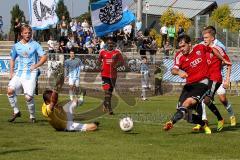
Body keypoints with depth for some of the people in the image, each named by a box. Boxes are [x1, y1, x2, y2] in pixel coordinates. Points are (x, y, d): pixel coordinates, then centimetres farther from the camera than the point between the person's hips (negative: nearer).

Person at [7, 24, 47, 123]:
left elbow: (44, 57, 1)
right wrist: (11, 72, 10)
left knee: (28, 97, -14)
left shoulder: (35, 45, 2)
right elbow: (12, 59, 22)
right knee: (10, 90, -20)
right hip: (19, 73, 3)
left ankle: (32, 116, 9)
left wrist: (35, 66, -9)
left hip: (30, 74, -3)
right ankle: (16, 111, -2)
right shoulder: (16, 46, 11)